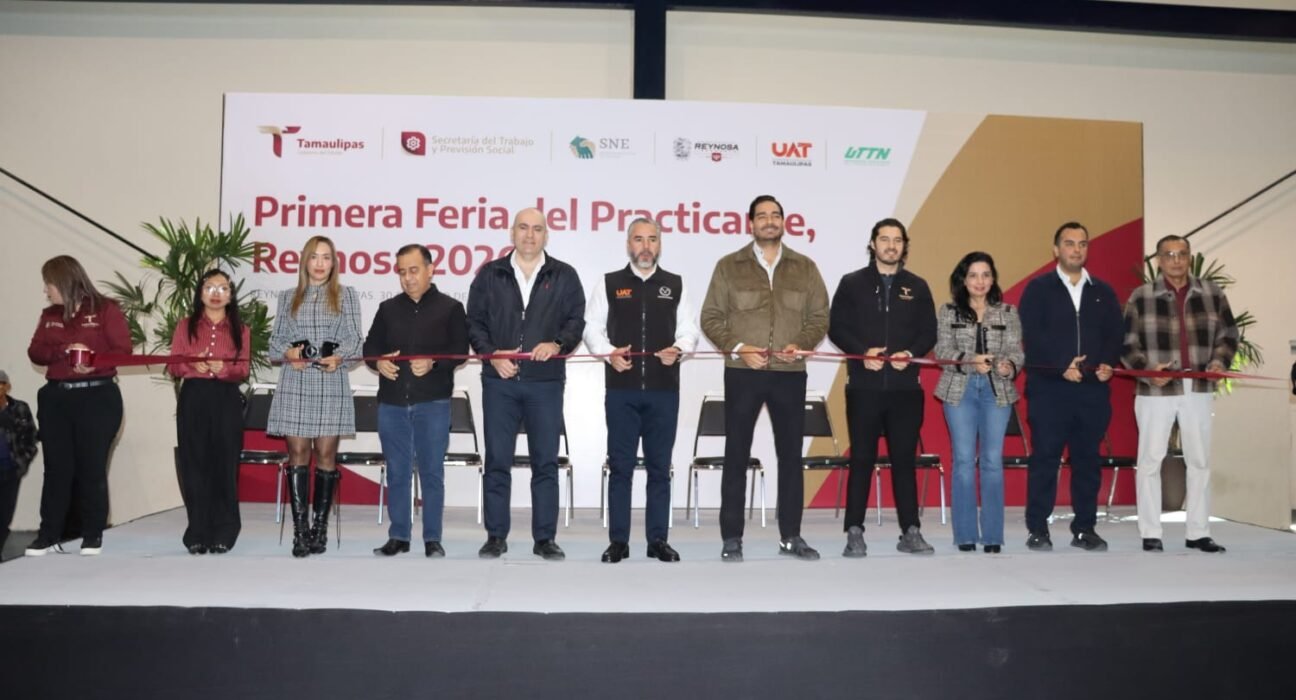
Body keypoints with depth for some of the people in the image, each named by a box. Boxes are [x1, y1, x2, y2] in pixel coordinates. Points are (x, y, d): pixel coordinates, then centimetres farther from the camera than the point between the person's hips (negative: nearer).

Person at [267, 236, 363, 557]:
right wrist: (288, 353, -12)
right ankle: (300, 530, 0)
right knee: (298, 454, -2)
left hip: (331, 384, -1)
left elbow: (353, 338, 2)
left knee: (326, 454, 0)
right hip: (294, 384, 1)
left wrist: (339, 357, -18)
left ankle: (320, 528, 7)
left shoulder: (346, 295, 10)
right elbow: (275, 340, 10)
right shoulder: (287, 297, 15)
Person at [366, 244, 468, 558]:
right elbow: (370, 346, 14)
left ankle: (432, 539, 9)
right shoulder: (388, 308, 14)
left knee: (432, 471, 1)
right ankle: (398, 536, 17)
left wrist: (433, 363, -19)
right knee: (397, 472, 8)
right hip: (392, 403, 3)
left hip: (433, 403, -3)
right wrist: (378, 362, -7)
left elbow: (460, 350, -3)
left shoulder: (450, 308, 4)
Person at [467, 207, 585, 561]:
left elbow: (576, 320, 4)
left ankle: (545, 538, 11)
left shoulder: (564, 276, 8)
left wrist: (558, 345, -14)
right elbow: (474, 322, 8)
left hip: (546, 382, 0)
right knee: (497, 461, 4)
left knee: (546, 462, 3)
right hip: (499, 380, 1)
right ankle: (496, 536, 14)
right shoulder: (489, 274, 9)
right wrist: (492, 354, -7)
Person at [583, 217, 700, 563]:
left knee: (659, 466, 6)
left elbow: (689, 330, 9)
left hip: (664, 389, 1)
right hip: (621, 388, -1)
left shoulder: (676, 285, 11)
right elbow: (592, 328, 5)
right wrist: (609, 352, -13)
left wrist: (678, 349, -11)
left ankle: (658, 540, 15)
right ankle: (618, 540, 11)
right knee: (620, 466, 3)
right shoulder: (609, 284, 7)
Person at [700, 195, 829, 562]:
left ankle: (791, 536, 18)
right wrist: (737, 348, -11)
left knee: (791, 454, 7)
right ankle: (732, 538, 10)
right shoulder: (729, 266, 4)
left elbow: (819, 316, 9)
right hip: (742, 373, -2)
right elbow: (711, 317, 2)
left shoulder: (805, 268, 9)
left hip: (790, 374, 2)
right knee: (736, 454, 2)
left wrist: (800, 344, -9)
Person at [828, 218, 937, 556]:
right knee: (862, 458, 1)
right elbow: (836, 327, 1)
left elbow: (929, 332, 9)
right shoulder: (852, 283, 6)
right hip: (864, 385, -1)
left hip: (906, 387, 2)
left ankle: (910, 532, 13)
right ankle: (854, 532, 7)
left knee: (905, 458, 5)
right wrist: (862, 353, -14)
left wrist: (911, 354, -10)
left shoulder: (917, 286, 11)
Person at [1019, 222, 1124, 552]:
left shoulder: (1103, 291, 15)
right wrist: (1060, 366, -18)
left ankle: (1085, 528, 16)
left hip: (1093, 388, 4)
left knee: (1088, 458, 8)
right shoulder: (1038, 288, 2)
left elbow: (1115, 333, 11)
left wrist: (1108, 363, -8)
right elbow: (1031, 335, -8)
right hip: (1048, 387, -4)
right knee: (1045, 457, -2)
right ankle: (1038, 529, 5)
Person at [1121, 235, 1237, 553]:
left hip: (1199, 390, 3)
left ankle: (1198, 532, 21)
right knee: (1151, 460, 2)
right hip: (1156, 391, -3)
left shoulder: (1212, 292, 3)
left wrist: (1220, 361, -9)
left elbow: (1228, 334, 10)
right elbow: (1127, 344, -4)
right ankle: (1150, 534, 11)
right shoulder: (1141, 296, -5)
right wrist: (1147, 371, -19)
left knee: (1199, 460, 10)